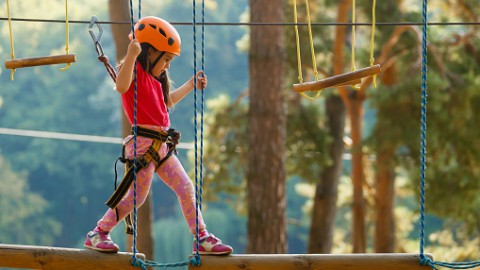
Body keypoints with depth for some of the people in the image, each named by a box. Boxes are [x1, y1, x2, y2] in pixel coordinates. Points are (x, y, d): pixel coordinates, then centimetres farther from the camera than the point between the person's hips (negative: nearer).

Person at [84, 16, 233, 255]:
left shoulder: (154, 79, 20)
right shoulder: (134, 70, -9)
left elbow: (167, 102, 38)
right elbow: (121, 86, -33)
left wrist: (191, 85, 41)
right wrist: (131, 55, -41)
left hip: (161, 146, 9)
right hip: (144, 143, -9)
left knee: (186, 189, 7)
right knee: (136, 195, -10)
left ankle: (202, 238, 13)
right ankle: (97, 235, 0)